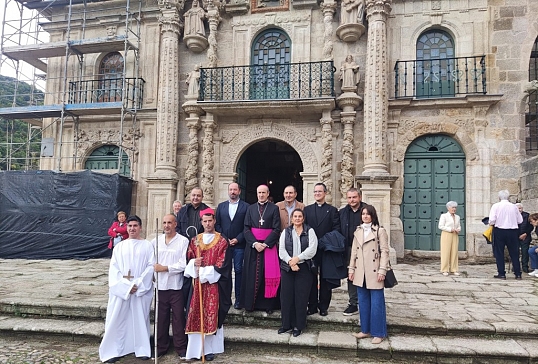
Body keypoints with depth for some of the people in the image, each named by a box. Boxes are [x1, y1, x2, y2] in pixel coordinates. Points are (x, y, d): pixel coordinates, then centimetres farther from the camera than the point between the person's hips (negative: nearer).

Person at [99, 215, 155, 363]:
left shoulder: (147, 245, 3)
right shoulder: (119, 246, 8)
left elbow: (151, 266, -4)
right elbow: (113, 268, 1)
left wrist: (138, 285, -13)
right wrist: (125, 286, -11)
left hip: (142, 289, -1)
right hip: (121, 289, 1)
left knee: (140, 319, 5)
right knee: (117, 319, 2)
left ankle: (142, 349, 17)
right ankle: (113, 350, 13)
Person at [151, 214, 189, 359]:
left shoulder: (183, 241, -7)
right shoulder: (155, 241, 7)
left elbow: (184, 264, -13)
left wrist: (165, 268, -13)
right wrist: (154, 269, -3)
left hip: (176, 286, -3)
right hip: (160, 286, 4)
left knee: (178, 318, 6)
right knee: (161, 318, 13)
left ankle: (181, 347, 18)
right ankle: (160, 346, 27)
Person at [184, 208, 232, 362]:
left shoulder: (222, 242, -1)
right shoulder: (195, 240, 11)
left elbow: (222, 264, -7)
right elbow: (188, 259, 10)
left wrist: (205, 273, -14)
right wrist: (194, 264, -12)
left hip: (213, 284, -3)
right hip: (197, 283, 3)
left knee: (211, 315, 0)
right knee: (196, 315, 2)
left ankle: (209, 349, 8)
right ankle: (196, 348, 10)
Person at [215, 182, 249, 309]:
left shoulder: (246, 207, 2)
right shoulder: (221, 206, 12)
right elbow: (217, 224, 8)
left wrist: (238, 239, -10)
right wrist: (225, 239, -3)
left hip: (239, 245, -2)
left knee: (238, 270, 1)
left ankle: (238, 299, 8)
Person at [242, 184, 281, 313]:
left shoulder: (274, 208, 0)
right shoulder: (251, 208, 8)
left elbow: (276, 229, -5)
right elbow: (246, 228, 3)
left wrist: (265, 244, -14)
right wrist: (254, 243, -11)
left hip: (269, 246, -2)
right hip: (252, 246, 2)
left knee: (268, 275, 1)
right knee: (252, 274, 4)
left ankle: (268, 304, 9)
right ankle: (250, 303, 13)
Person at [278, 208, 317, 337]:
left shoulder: (309, 231, 3)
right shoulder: (286, 231, 10)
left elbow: (312, 249, -8)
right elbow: (281, 250, 1)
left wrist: (297, 258, -14)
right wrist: (291, 262, -12)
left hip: (304, 268, -2)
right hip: (287, 268, 2)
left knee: (301, 297, 2)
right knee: (286, 296, 3)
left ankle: (298, 326, 13)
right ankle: (287, 324, 16)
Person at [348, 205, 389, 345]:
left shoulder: (380, 231, -5)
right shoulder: (358, 231, 12)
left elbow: (384, 251, -9)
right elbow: (354, 251, 13)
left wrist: (382, 271, -14)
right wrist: (351, 269, 9)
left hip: (374, 273, -5)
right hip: (360, 274, 5)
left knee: (377, 303, 0)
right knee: (363, 302, 12)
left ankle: (378, 333, 12)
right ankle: (365, 330, 24)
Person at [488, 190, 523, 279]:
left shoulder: (496, 206, -7)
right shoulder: (514, 206, 2)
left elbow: (492, 220, -15)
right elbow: (520, 220, 7)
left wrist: (492, 224, 6)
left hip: (499, 231, -3)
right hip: (513, 231, 3)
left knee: (499, 253, 6)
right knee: (514, 253, 12)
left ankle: (501, 274, 7)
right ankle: (518, 273, 16)